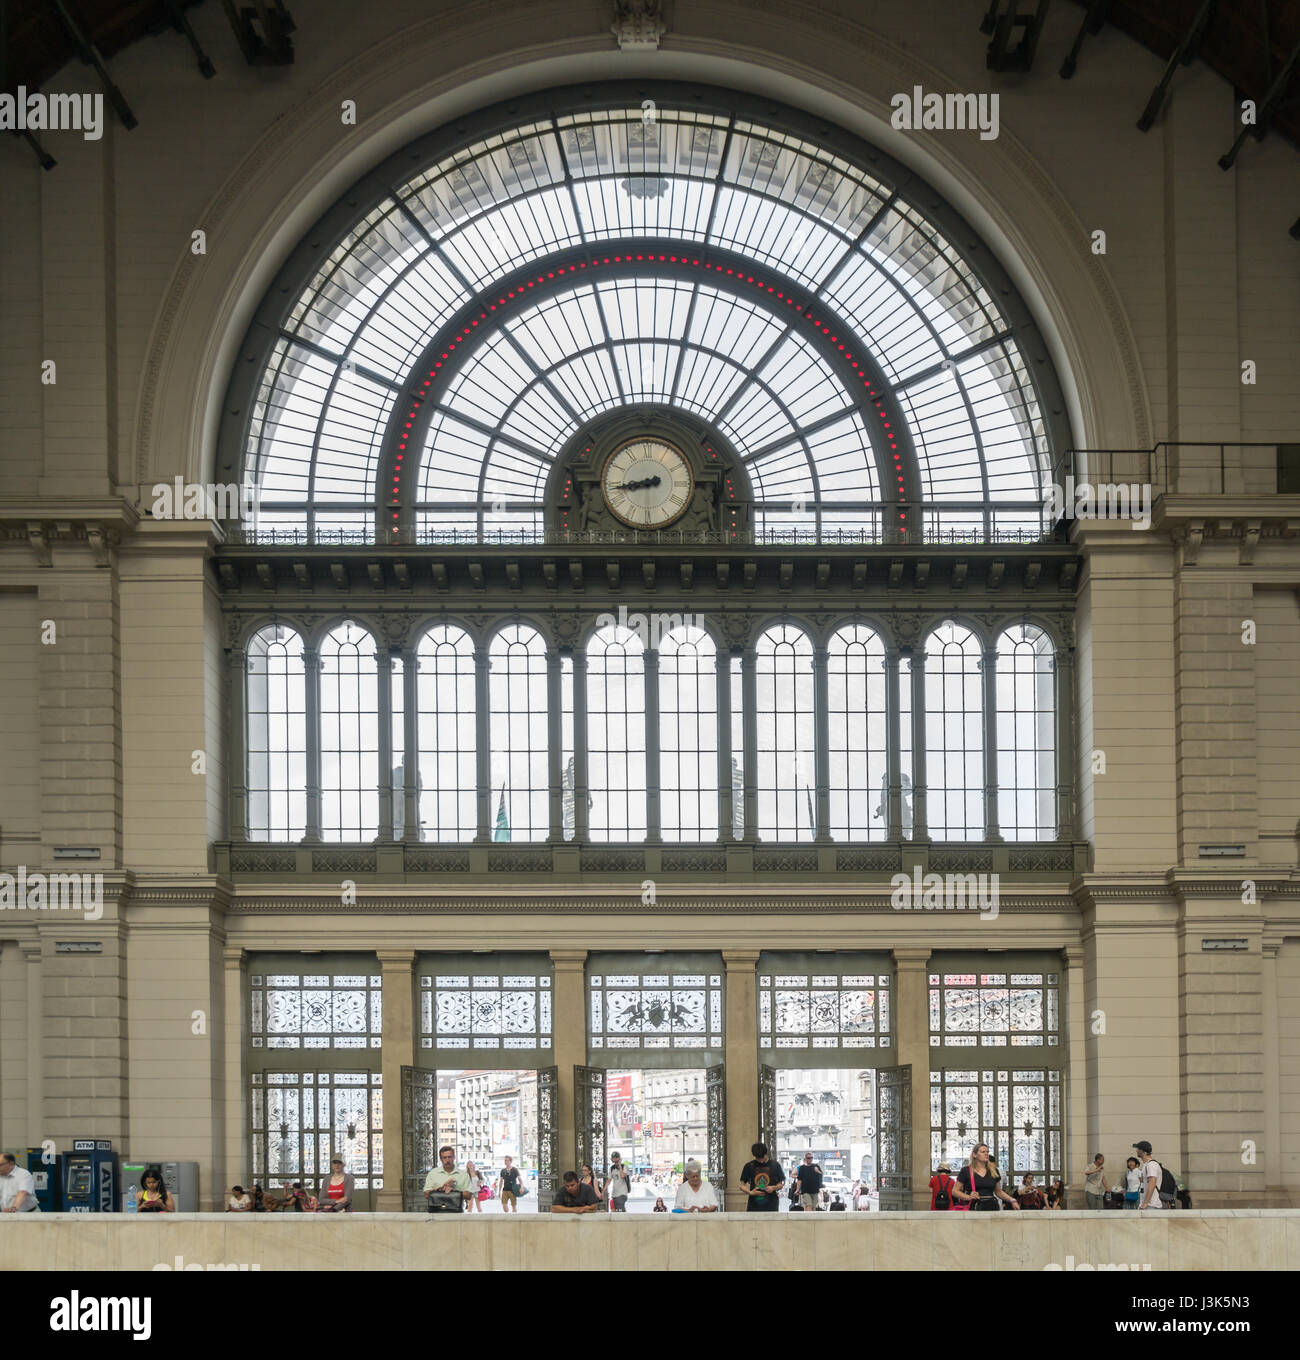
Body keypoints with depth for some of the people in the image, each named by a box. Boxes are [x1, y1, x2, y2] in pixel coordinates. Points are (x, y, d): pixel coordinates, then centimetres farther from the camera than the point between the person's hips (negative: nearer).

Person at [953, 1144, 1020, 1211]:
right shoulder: (966, 1171, 3)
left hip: (991, 1206, 3)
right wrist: (968, 1197, -14)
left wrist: (1012, 1201, 9)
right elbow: (955, 1191, 2)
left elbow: (998, 1191, 23)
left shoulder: (994, 1171, 14)